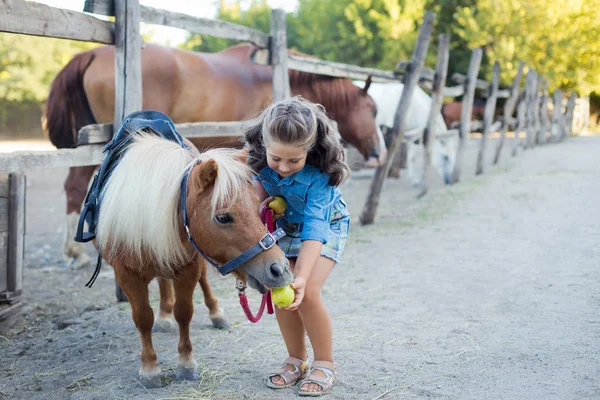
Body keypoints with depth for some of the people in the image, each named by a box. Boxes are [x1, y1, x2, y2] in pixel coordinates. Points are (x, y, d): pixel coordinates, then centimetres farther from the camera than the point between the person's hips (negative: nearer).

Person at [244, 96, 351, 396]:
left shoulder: (318, 175, -36)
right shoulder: (261, 156, -24)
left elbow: (314, 230, -39)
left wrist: (302, 277, -47)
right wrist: (261, 205, -18)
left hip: (325, 226, -5)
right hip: (284, 226, 5)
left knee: (306, 294, -19)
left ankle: (324, 364, 1)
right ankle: (296, 360, 15)